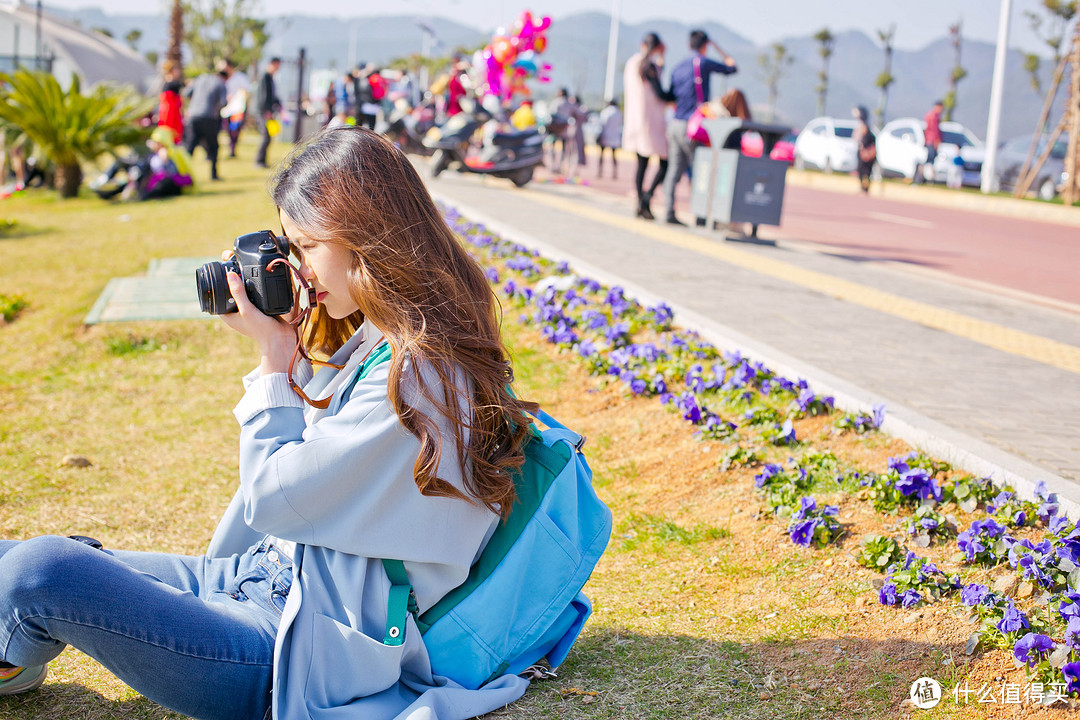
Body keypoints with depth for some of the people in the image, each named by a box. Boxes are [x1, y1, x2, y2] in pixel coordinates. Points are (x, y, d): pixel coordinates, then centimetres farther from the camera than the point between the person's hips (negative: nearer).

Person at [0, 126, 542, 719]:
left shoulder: (416, 377, -23)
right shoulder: (378, 345, 8)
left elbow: (271, 498, -18)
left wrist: (274, 357, -10)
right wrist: (281, 354, 5)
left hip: (303, 660, -10)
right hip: (270, 576, 10)